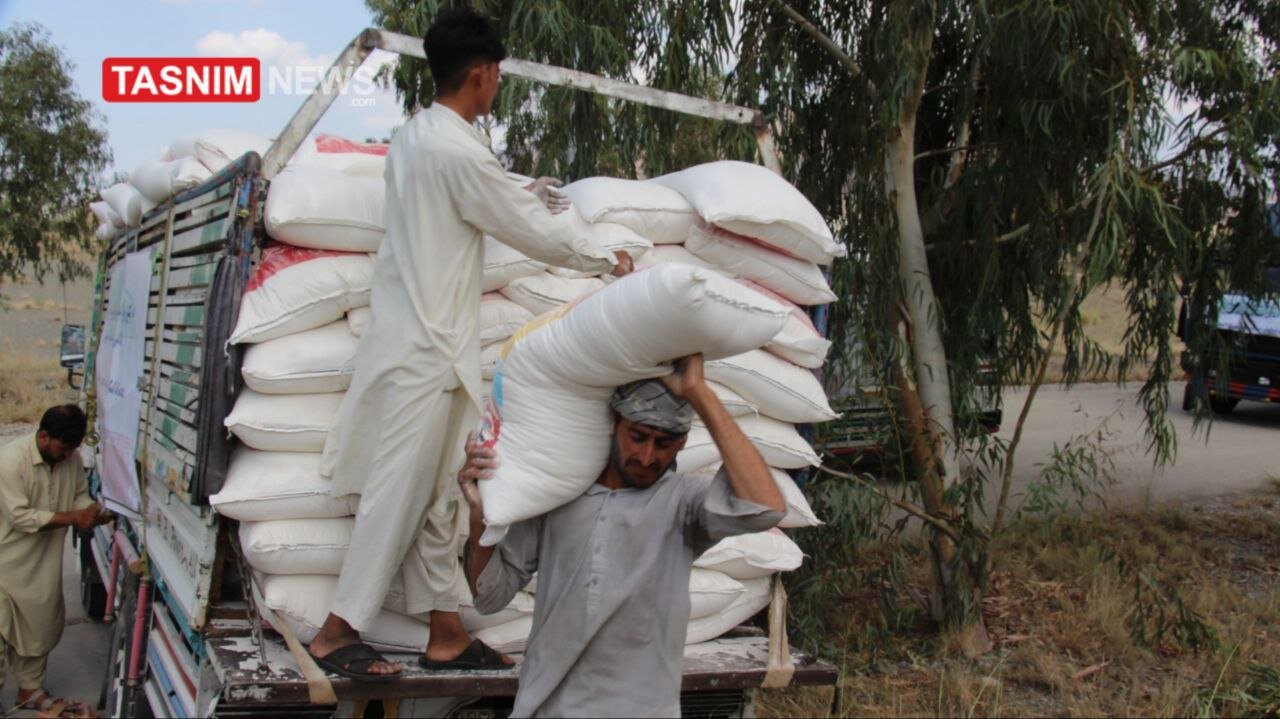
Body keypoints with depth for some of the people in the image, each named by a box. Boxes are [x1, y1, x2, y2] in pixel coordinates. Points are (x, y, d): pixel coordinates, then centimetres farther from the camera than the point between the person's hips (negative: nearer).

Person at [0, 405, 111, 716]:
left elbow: (79, 494, 8)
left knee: (39, 627, 16)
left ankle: (30, 689, 33)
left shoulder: (71, 457, -7)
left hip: (44, 561, 6)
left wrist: (93, 511, -14)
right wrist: (73, 517, -29)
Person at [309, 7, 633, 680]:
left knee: (434, 497, 11)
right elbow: (534, 233, -10)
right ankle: (337, 632, 6)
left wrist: (521, 195, 37)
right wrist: (608, 259, 5)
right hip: (427, 348, -9)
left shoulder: (411, 137, 10)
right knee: (399, 495, -2)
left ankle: (446, 634, 18)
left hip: (410, 339, 9)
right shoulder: (459, 151, -17)